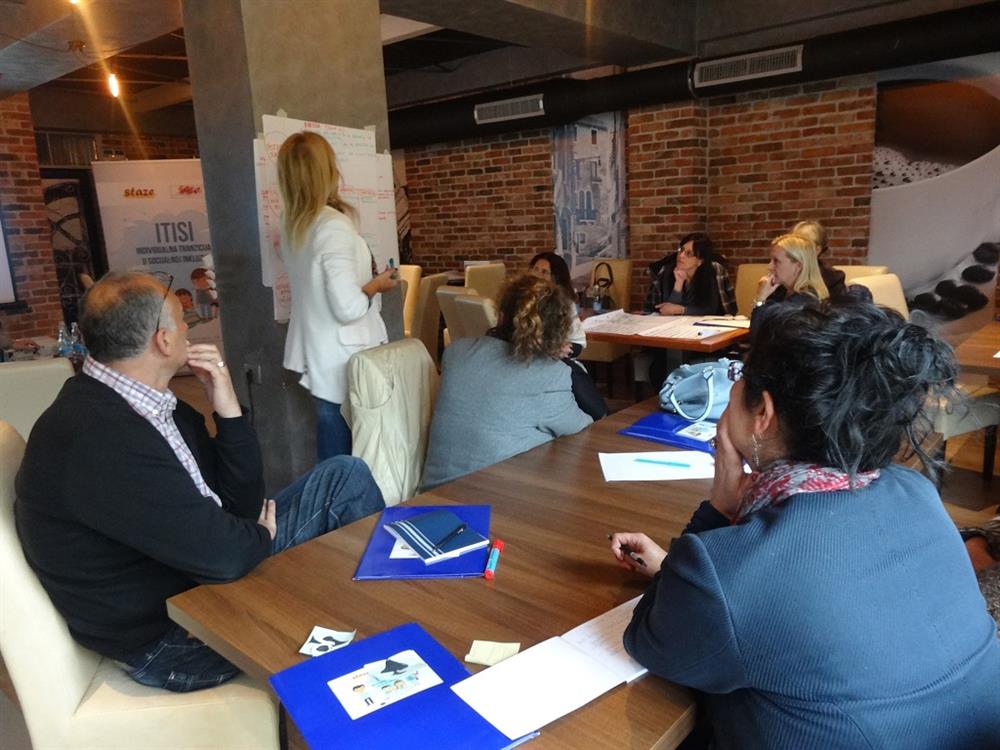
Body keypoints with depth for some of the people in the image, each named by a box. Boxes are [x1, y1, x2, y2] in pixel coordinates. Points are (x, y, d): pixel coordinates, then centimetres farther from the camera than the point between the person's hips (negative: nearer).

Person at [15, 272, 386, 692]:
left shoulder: (153, 404, -2)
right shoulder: (99, 441, -32)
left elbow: (243, 504, 1)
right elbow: (224, 555, -30)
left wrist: (229, 411, -11)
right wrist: (263, 535, -7)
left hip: (198, 566, 9)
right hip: (169, 640, -8)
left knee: (346, 477, 2)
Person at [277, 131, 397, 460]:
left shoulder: (292, 225, 4)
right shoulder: (333, 226, -20)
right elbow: (349, 307, -23)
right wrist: (377, 284, -7)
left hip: (317, 359, 8)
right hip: (344, 364, -8)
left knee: (332, 460, 17)